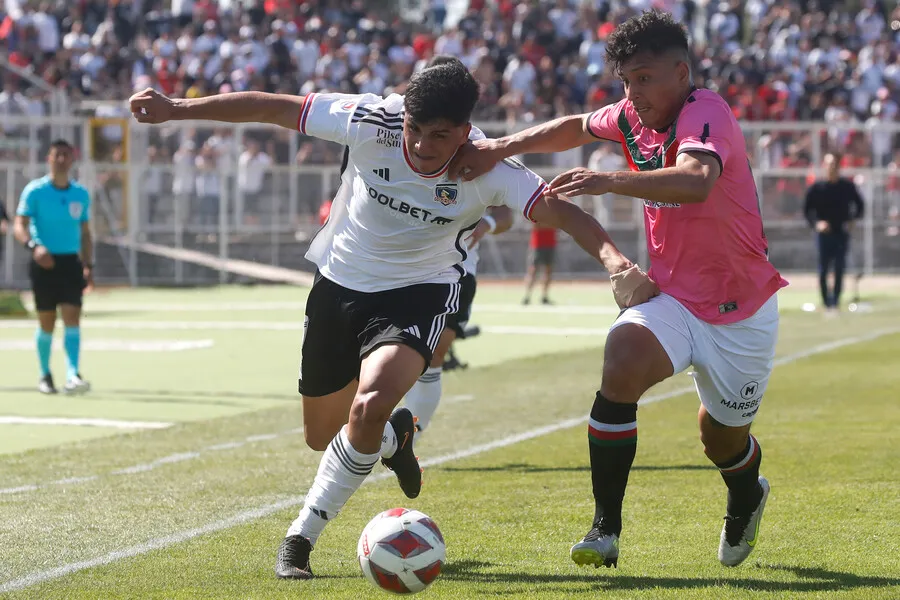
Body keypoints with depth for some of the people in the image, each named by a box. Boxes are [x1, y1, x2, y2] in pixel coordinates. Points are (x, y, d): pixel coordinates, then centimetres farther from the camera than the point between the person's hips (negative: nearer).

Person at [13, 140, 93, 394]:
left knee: (72, 318, -11)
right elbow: (20, 226, -10)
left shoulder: (81, 194, 8)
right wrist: (34, 246, -28)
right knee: (47, 323, 4)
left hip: (71, 262, 2)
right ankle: (45, 375, 21)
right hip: (44, 262, -2)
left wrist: (88, 265, 8)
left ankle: (73, 376, -20)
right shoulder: (34, 191, -4)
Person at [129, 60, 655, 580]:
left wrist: (615, 259, -49)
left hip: (419, 293, -3)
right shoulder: (372, 123, -24)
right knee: (322, 436, 14)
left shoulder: (487, 169, -25)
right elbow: (271, 108, -17)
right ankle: (395, 437, 51)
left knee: (369, 407, -30)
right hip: (339, 284, 3)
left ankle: (302, 538, -10)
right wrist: (177, 109, -16)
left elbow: (562, 211, -31)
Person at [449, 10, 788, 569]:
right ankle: (605, 528, -22)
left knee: (724, 440, 13)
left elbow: (696, 182, -46)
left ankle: (747, 495, 52)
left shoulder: (706, 113, -24)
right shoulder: (633, 117, -3)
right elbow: (576, 127, 19)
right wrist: (501, 147, 5)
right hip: (672, 297, 4)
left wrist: (610, 180, -58)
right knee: (622, 365, -27)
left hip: (740, 311, -4)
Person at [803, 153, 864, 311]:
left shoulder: (847, 186, 5)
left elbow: (859, 205, 14)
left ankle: (836, 302, 6)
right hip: (824, 233, -1)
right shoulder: (816, 188, 0)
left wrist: (852, 220, 0)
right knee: (823, 270, -3)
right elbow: (807, 210, 3)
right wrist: (816, 223, -13)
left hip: (842, 233, 1)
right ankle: (826, 302, 4)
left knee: (839, 270, 0)